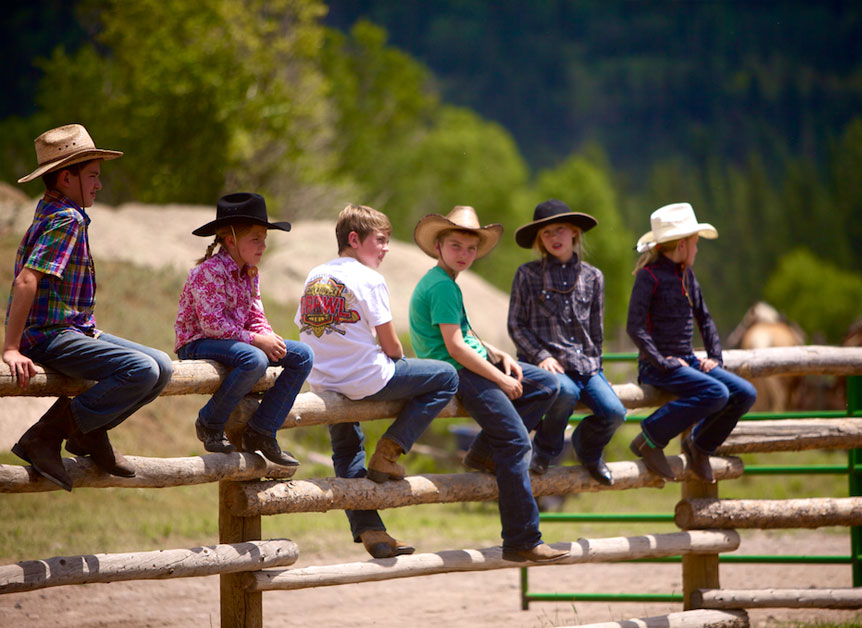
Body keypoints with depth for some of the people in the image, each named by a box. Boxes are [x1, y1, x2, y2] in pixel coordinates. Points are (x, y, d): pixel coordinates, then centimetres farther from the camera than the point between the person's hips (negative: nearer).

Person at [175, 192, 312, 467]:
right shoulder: (209, 271, -17)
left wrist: (269, 337, -11)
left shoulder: (250, 273, 11)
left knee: (303, 355, -1)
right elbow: (213, 324, -23)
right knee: (255, 359, -38)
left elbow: (255, 317, 13)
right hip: (197, 344, -9)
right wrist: (256, 340, -22)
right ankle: (209, 424, -17)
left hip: (233, 341, 9)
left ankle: (261, 432, -4)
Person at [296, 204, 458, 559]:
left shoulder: (314, 276, 10)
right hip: (366, 380, -7)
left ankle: (368, 530, 24)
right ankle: (388, 453, 5)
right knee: (446, 377, 7)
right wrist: (399, 358, 12)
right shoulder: (369, 278, -10)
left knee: (346, 452, 29)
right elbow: (390, 344, -10)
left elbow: (304, 330, 14)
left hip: (322, 383, 7)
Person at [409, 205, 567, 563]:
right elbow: (455, 348, -21)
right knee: (516, 439, -18)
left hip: (473, 365, 11)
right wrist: (501, 379, -14)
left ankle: (485, 452, 5)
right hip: (457, 374, -11)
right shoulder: (442, 286, -15)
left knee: (547, 384, 12)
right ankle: (522, 542, -19)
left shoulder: (445, 283, 17)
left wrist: (498, 356, 9)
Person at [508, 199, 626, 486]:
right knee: (566, 391, -38)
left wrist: (593, 364, 9)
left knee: (614, 412, -21)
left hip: (584, 364, 4)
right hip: (545, 362, -3)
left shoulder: (592, 277, 13)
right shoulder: (528, 274, 4)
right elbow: (516, 325, 2)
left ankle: (587, 449, 16)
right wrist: (541, 356, -10)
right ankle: (545, 450, -8)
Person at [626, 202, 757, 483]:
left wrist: (715, 356, 10)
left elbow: (704, 319, 24)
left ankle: (700, 444, 13)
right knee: (716, 393, -29)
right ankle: (649, 439, -18)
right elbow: (635, 326, -16)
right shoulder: (650, 275, -9)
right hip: (656, 366, -8)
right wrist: (661, 361, -21)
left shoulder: (687, 275, 16)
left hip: (687, 361, 8)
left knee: (745, 394, -6)